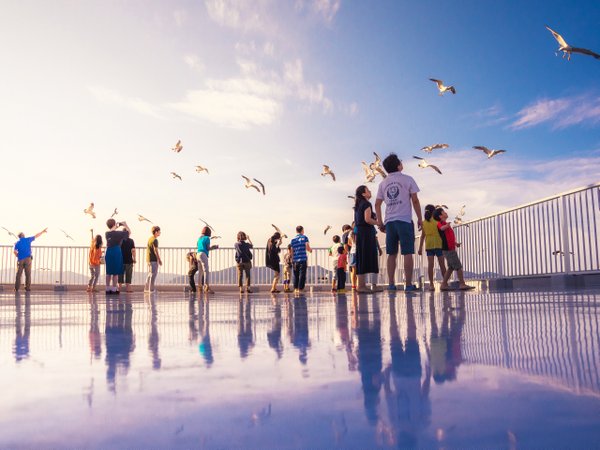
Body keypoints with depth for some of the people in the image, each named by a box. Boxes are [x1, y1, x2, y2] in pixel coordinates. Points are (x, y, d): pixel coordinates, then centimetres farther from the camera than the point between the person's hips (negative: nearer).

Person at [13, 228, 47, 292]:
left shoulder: (17, 243, 8)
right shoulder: (28, 239, 7)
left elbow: (14, 251, -4)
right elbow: (36, 236, 18)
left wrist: (18, 256, 14)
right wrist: (43, 231, 30)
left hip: (20, 260, 1)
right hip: (28, 259, -1)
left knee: (19, 274, 4)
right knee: (28, 274, 0)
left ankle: (16, 288, 2)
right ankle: (28, 287, -3)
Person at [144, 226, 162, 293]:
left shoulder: (150, 239, 15)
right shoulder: (155, 240, -15)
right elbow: (155, 250, -18)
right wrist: (159, 260, -14)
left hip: (149, 259, 10)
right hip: (153, 259, -10)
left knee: (150, 274, 16)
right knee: (153, 274, -5)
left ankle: (146, 288, 20)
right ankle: (152, 289, -4)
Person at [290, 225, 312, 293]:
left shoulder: (293, 239, 11)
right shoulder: (304, 237, 1)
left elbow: (292, 251, 11)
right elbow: (308, 248, -5)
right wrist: (310, 250, 16)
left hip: (295, 260, 4)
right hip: (303, 259, -4)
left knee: (296, 275, 13)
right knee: (302, 275, -2)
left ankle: (295, 289, 12)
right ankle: (300, 289, -6)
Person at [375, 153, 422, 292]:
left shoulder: (383, 183, 13)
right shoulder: (407, 179, 2)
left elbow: (377, 204, 11)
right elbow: (415, 200, -1)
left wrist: (380, 222, 17)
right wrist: (419, 218, 6)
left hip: (389, 222, 4)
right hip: (405, 220, -4)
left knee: (392, 254, 7)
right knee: (407, 253, -2)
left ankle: (391, 284, 6)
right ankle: (408, 284, -4)